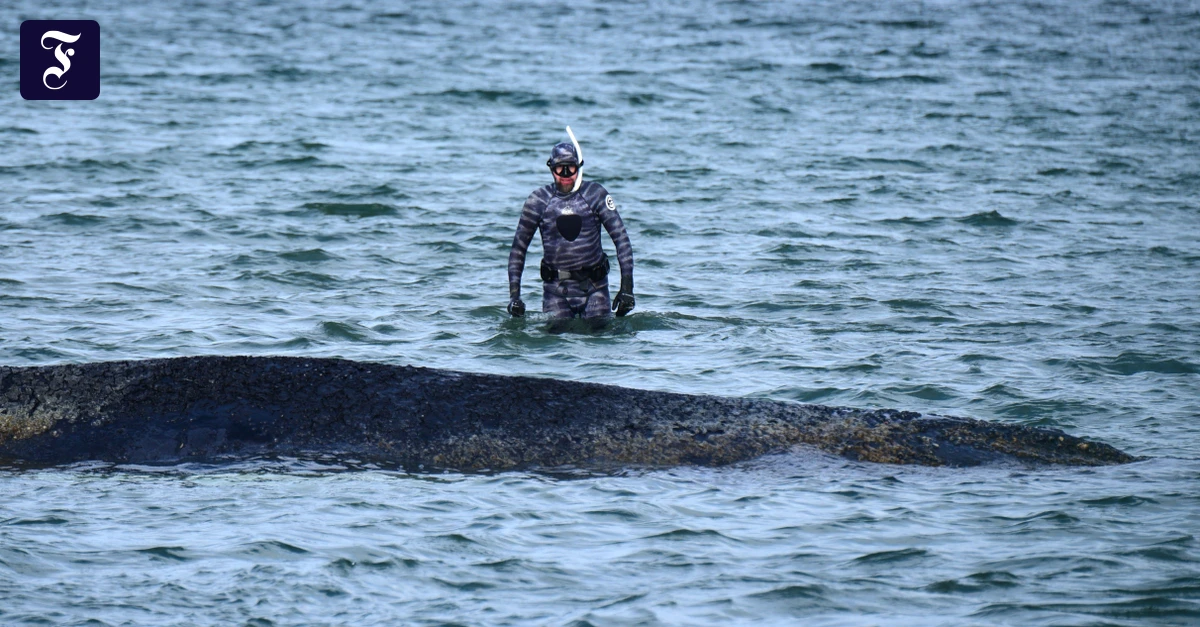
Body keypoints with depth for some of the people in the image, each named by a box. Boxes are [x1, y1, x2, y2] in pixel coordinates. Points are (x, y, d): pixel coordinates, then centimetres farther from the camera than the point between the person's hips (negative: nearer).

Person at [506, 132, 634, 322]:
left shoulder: (595, 195, -4)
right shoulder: (539, 200, -1)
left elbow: (621, 238, -3)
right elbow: (519, 247, 5)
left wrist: (627, 286, -10)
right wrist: (514, 293, -2)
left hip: (593, 286, 0)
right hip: (556, 289, 0)